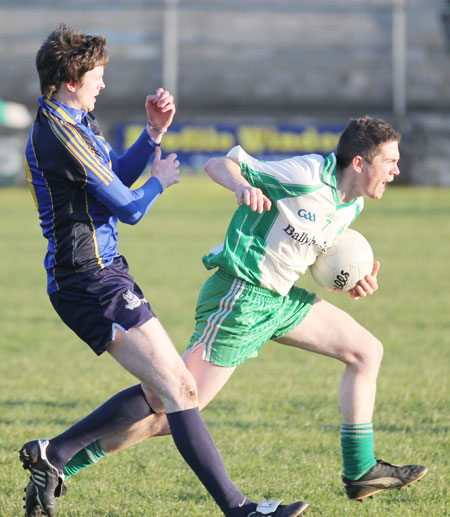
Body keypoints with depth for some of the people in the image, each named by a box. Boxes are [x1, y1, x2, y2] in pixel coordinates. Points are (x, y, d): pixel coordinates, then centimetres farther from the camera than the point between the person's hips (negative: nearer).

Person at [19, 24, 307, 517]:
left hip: (100, 273, 11)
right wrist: (160, 181, 7)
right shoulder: (60, 135, -18)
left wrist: (153, 133, 8)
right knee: (179, 389, -13)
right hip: (91, 278, -11)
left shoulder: (71, 123, 14)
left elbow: (118, 174, 23)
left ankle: (51, 454, 17)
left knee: (160, 392, 13)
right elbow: (129, 208, -14)